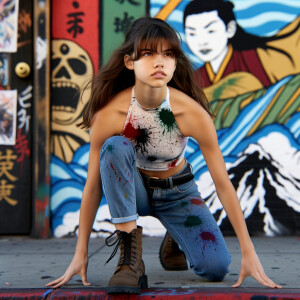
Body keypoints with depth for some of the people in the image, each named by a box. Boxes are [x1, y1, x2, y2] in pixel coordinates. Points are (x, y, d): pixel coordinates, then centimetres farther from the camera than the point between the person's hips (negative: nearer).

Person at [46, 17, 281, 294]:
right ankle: (129, 258, -26)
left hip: (177, 192, 1)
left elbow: (223, 183, -20)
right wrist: (81, 254, -15)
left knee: (216, 267, -19)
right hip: (129, 189, -1)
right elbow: (93, 185, -18)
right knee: (115, 146, -34)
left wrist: (248, 252, -18)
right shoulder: (109, 114, -27)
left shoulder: (192, 113, -27)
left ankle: (176, 240, 18)